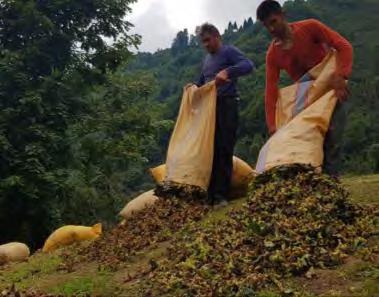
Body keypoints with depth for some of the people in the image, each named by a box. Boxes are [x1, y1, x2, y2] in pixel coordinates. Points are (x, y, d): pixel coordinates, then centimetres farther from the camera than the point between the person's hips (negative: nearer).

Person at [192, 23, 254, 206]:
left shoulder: (229, 51, -2)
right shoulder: (207, 59, 21)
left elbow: (248, 65, -20)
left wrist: (227, 72, -36)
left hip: (226, 105, -7)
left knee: (224, 150, -8)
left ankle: (221, 196, -5)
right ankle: (209, 193, 11)